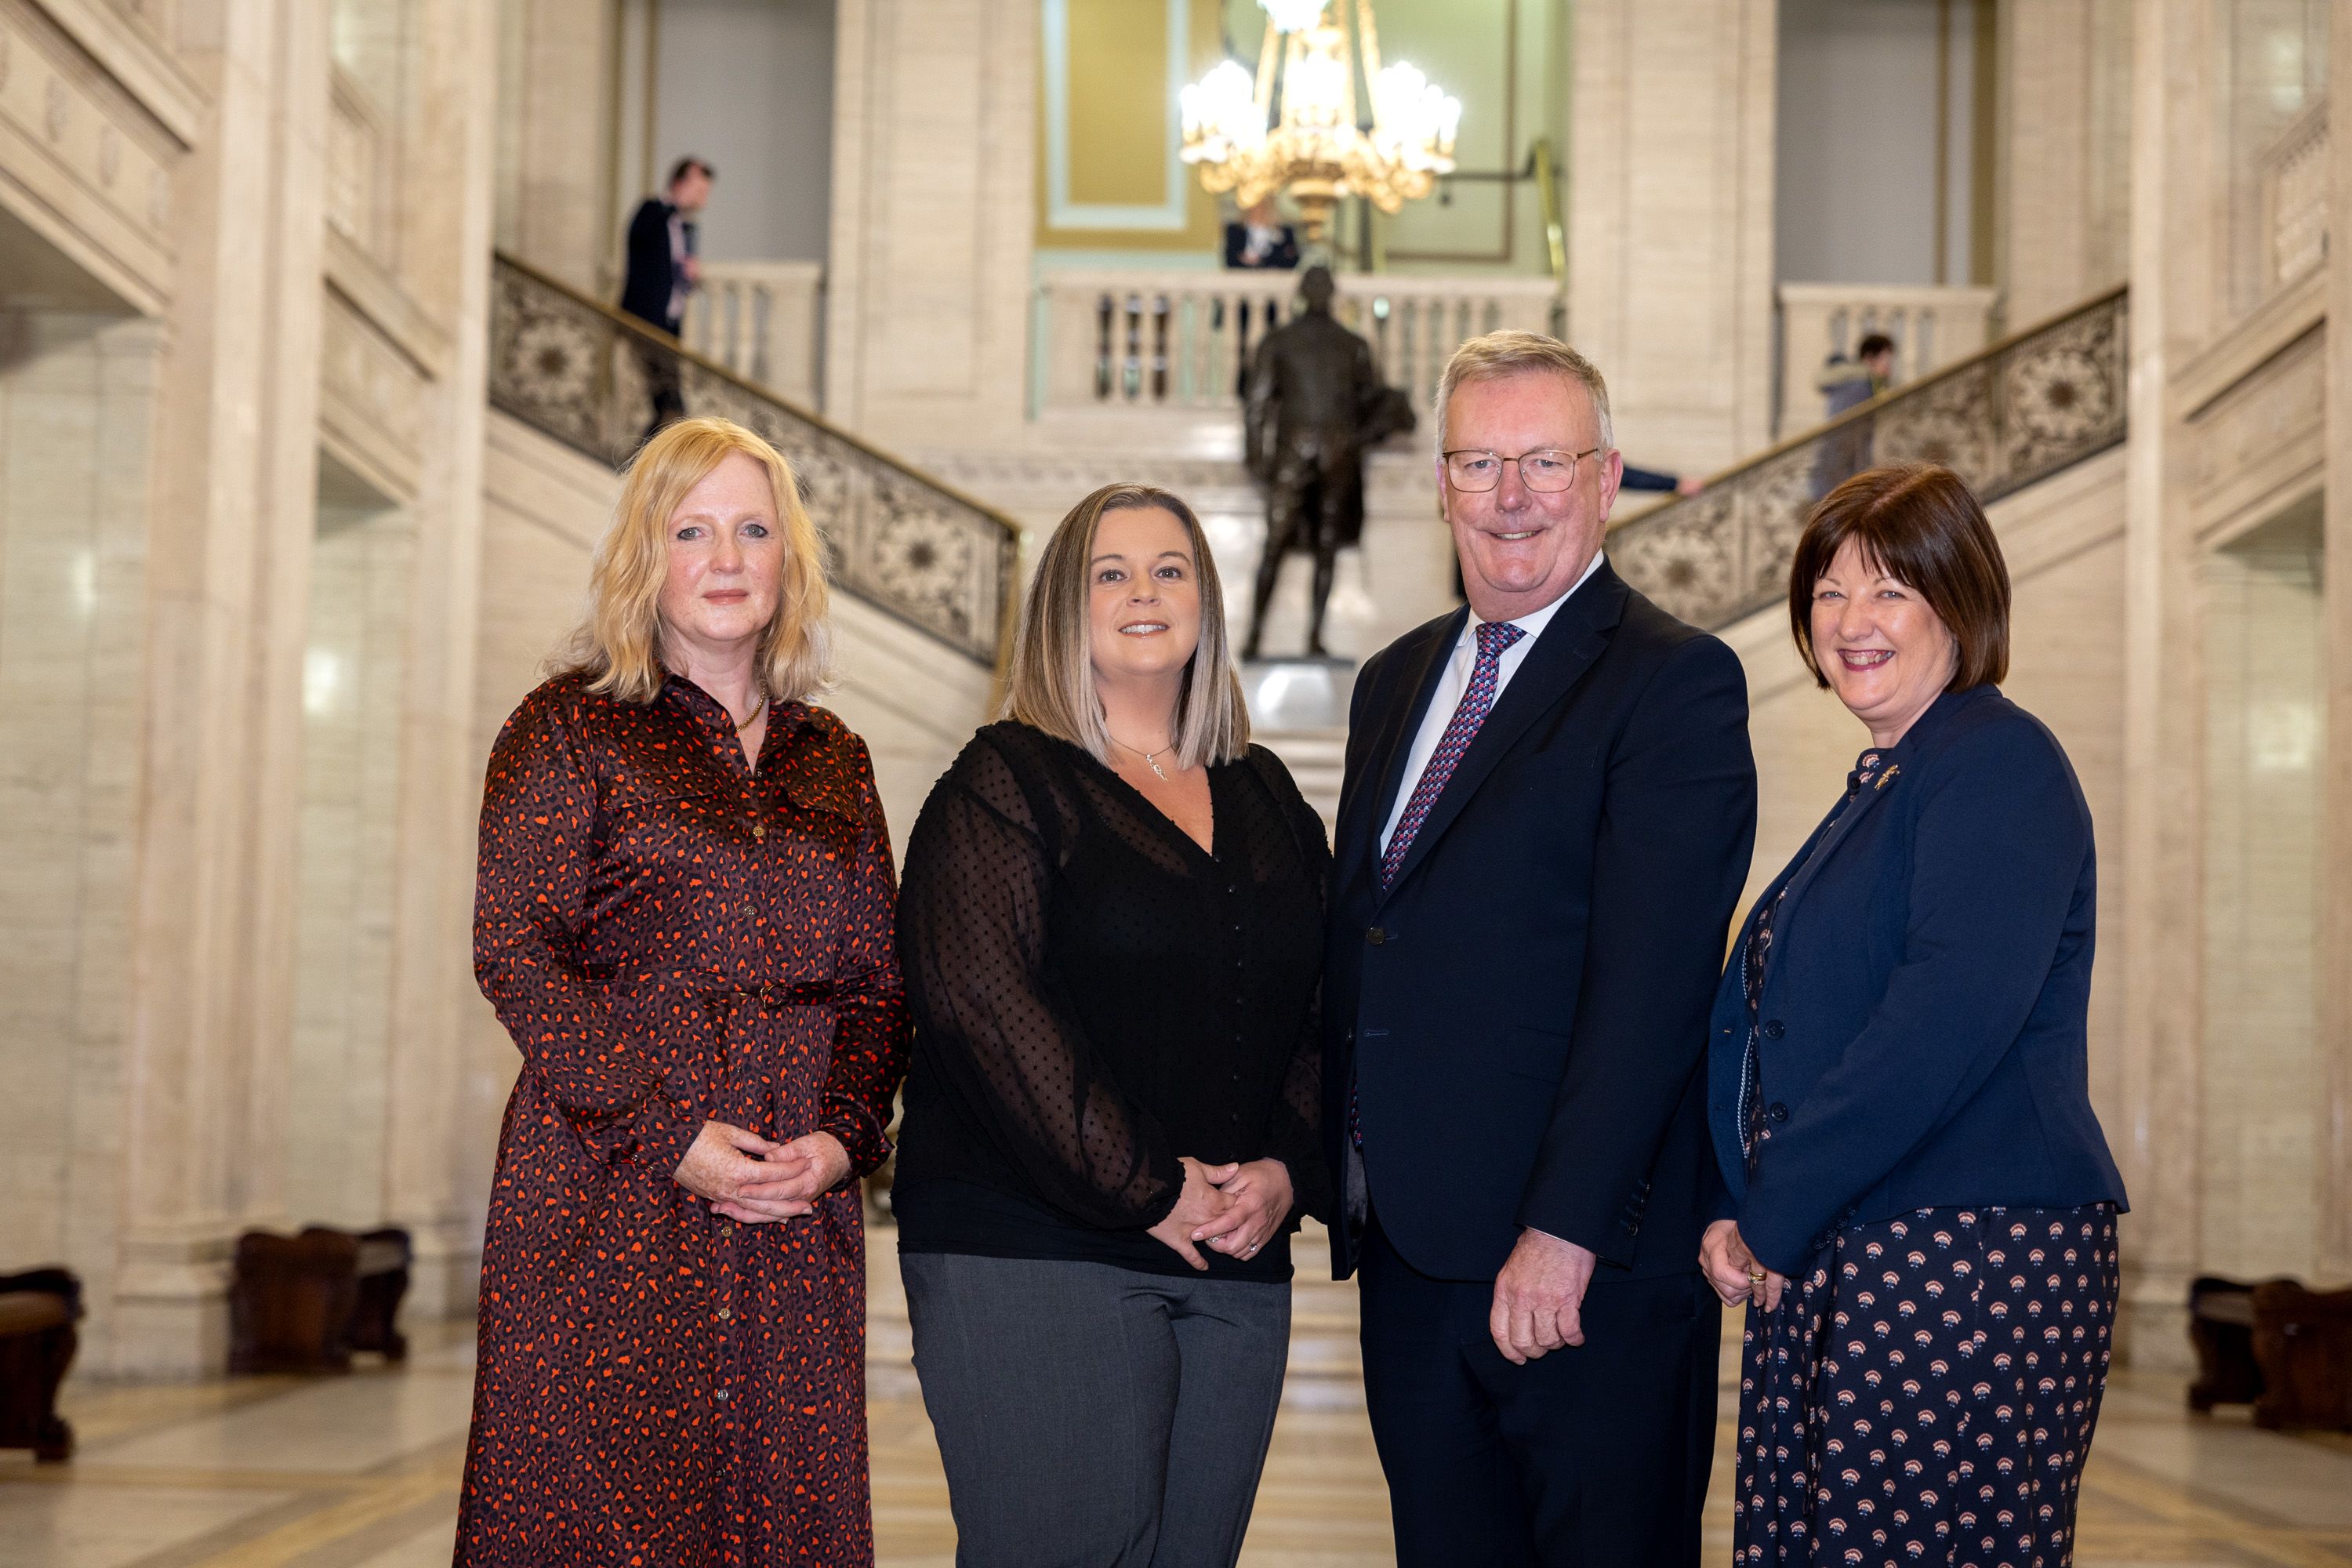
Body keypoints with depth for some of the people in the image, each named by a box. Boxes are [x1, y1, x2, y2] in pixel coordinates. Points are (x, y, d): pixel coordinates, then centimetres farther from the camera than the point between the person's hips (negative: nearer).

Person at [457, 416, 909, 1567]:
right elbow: (515, 954, -5)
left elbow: (877, 982, 13)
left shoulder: (831, 758, 16)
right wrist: (668, 1133, -13)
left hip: (798, 1212, 4)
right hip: (609, 1197, -4)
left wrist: (843, 1137, -5)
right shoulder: (568, 728, 3)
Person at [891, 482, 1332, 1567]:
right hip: (1032, 1256, -5)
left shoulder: (1268, 802, 17)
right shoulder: (1005, 785, 0)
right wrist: (1141, 1190, -14)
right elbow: (984, 1002, -12)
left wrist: (1288, 1170, -3)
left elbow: (1326, 1012, 15)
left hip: (1237, 1265, 6)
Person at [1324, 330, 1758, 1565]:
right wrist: (1334, 1176, 10)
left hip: (1584, 1273, -7)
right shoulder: (1396, 681, 17)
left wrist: (1563, 1233, -22)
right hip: (1408, 1254, 7)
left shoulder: (1675, 682, -7)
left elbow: (1650, 985, -16)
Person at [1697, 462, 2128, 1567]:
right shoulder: (1879, 788, 21)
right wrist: (1746, 1216, 4)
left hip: (1969, 1256, -9)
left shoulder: (2000, 762, -8)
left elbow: (1949, 1023, -20)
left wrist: (1770, 1218, -15)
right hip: (1829, 1268, 9)